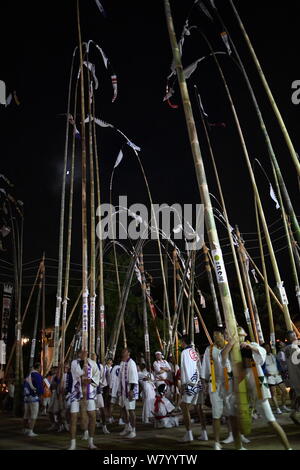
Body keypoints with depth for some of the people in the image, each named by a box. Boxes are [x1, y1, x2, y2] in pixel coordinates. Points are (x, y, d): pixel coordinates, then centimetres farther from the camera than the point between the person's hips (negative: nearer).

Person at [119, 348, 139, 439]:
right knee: (124, 408, 19)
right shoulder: (122, 363, 11)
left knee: (131, 409, -5)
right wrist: (120, 389, 19)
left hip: (130, 389, -9)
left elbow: (133, 377, -20)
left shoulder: (131, 363, -15)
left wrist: (131, 390, -23)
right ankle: (127, 427, 35)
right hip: (123, 389, 9)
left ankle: (133, 430, 8)